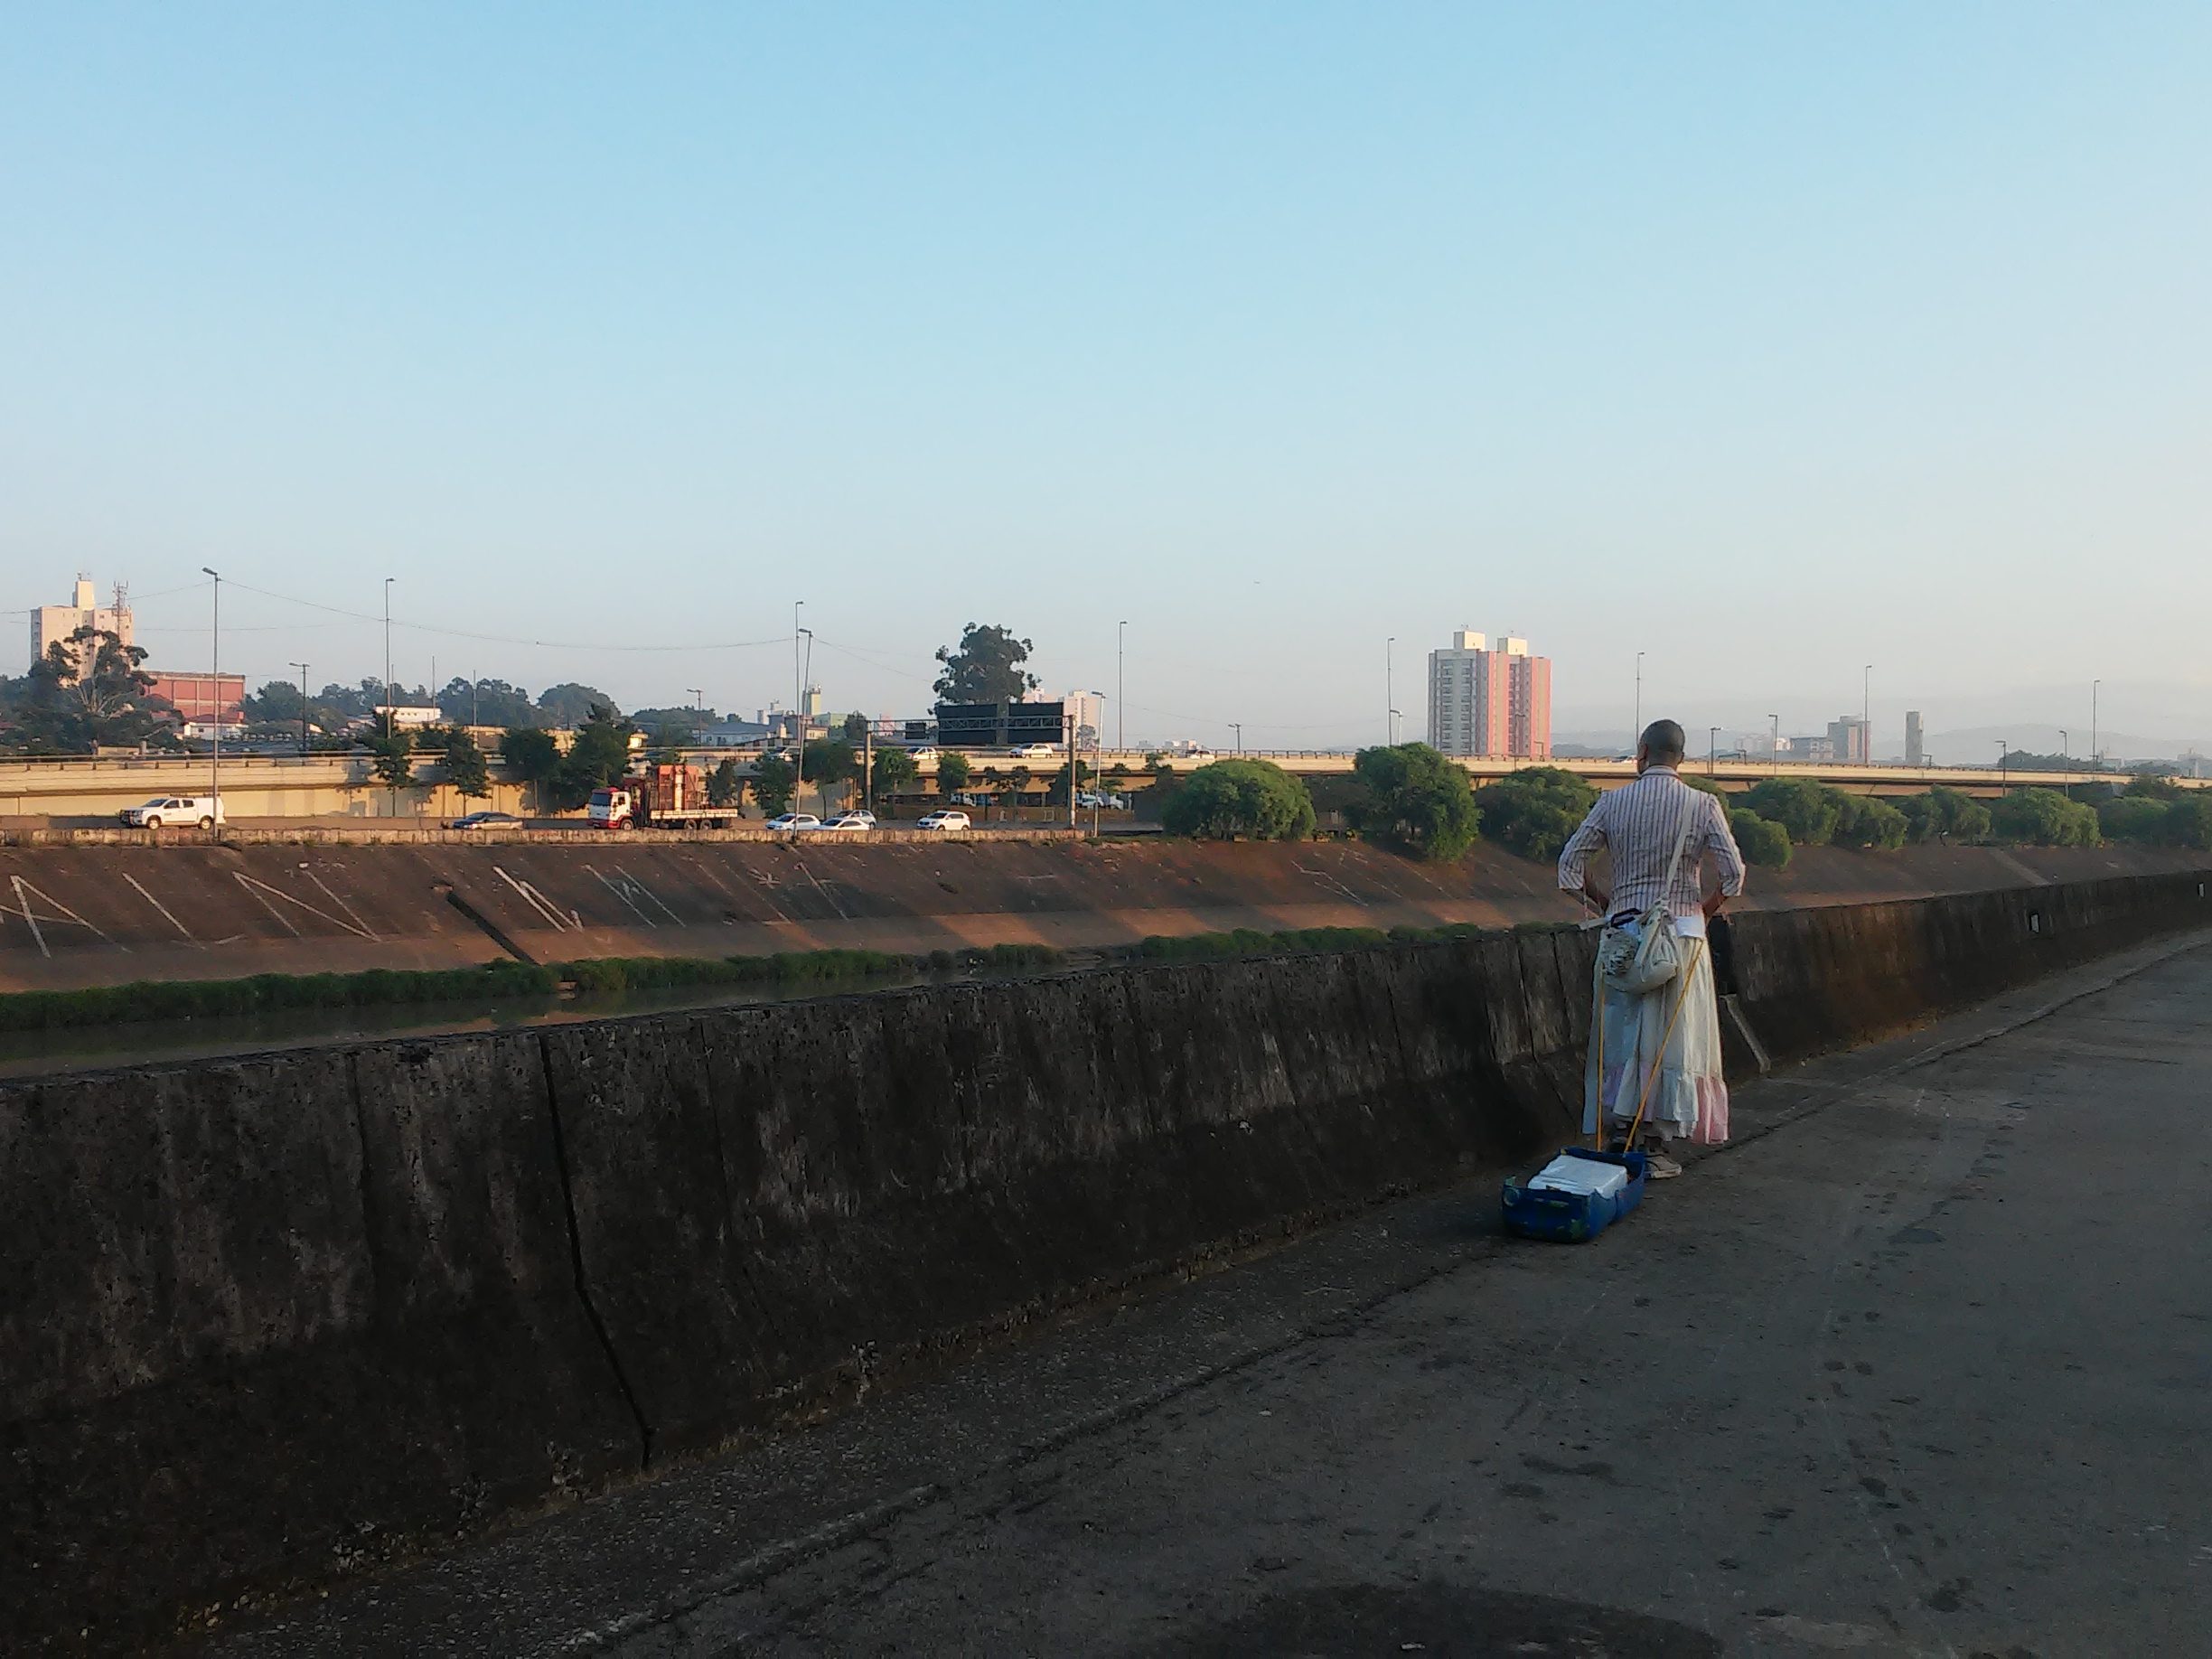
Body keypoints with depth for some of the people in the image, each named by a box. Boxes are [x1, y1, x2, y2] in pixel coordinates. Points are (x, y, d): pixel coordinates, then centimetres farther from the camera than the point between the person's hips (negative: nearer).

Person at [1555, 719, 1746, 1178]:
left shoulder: (1613, 803, 0)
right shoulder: (1703, 805, -4)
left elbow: (1569, 862, 2)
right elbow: (1733, 873, -8)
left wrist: (1601, 900, 16)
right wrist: (1707, 908, 10)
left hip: (1623, 932, 2)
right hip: (1681, 933, -2)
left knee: (1620, 1035, 9)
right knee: (1674, 1038, 4)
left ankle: (1620, 1140, 11)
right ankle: (1660, 1149, 4)